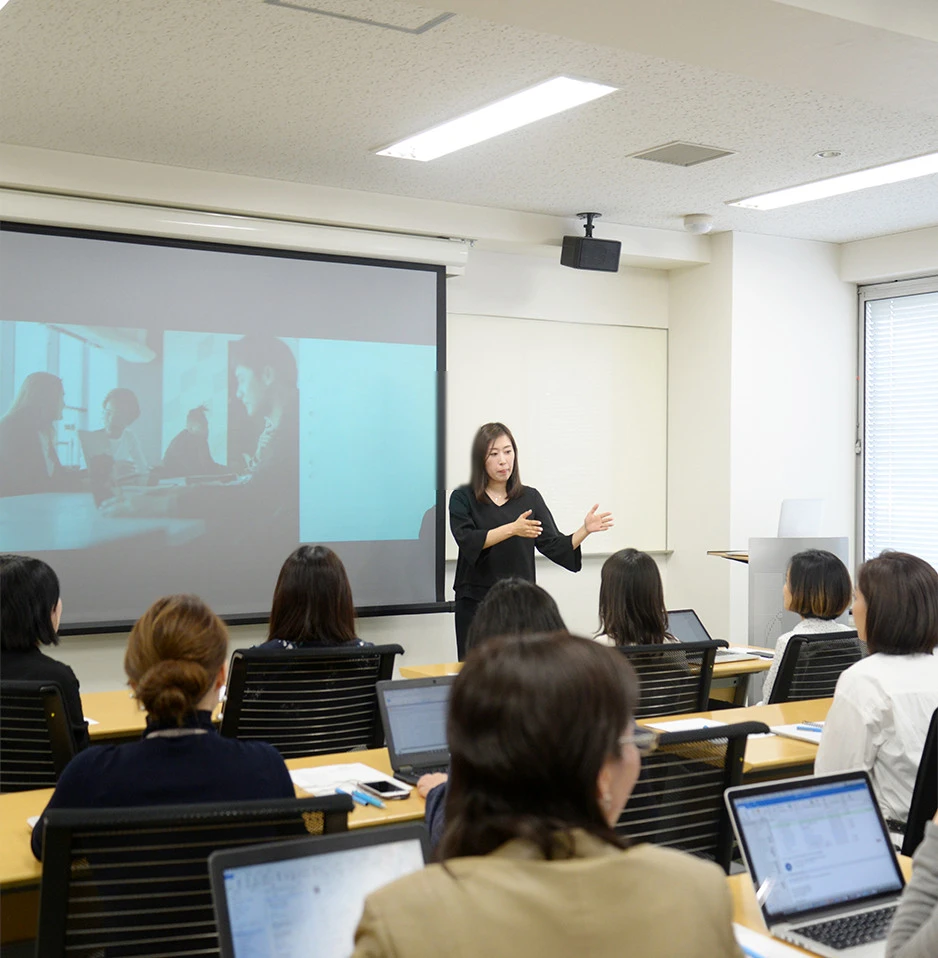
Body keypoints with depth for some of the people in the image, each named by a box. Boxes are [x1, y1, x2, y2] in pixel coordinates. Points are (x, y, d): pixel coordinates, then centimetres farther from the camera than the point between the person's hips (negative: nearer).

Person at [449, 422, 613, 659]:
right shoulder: (463, 498, 1)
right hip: (476, 602, -2)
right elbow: (468, 541, -15)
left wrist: (585, 530, -13)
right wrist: (512, 529, -26)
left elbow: (556, 547, 4)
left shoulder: (530, 498, 8)